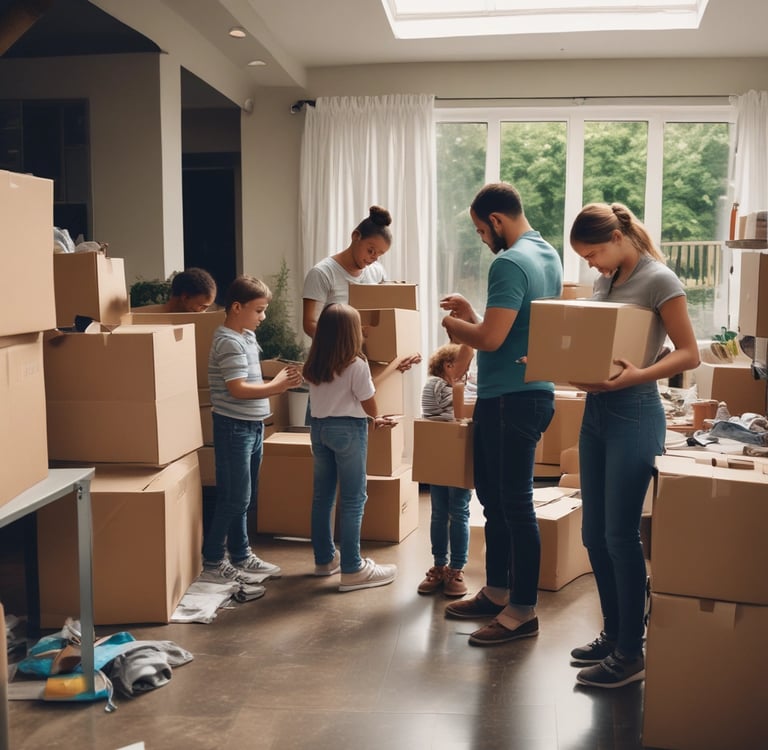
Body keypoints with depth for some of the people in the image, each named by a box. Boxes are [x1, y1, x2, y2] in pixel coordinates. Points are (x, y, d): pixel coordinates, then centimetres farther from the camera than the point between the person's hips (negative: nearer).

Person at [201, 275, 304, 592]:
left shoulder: (247, 337, 12)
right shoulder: (229, 342, -17)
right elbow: (237, 389, -21)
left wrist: (278, 381, 7)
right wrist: (276, 387, -16)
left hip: (252, 426, 9)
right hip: (234, 427, -9)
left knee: (244, 497, 16)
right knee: (234, 498, -3)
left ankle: (241, 556, 26)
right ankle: (212, 562, 8)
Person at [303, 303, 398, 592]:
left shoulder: (313, 364, 5)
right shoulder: (356, 365, -14)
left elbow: (325, 399, 11)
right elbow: (369, 406, -7)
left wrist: (373, 420, 18)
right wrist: (376, 419, 18)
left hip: (319, 427, 7)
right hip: (348, 430, -7)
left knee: (322, 495, 14)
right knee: (353, 500, -1)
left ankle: (325, 559, 26)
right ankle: (352, 570, 1)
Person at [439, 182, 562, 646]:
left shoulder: (510, 263, -17)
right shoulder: (549, 256, 14)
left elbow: (491, 339, -22)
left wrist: (456, 326, -4)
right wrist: (472, 315, 16)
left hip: (511, 399, -10)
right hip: (530, 393, 10)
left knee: (515, 504, -2)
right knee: (495, 497, 19)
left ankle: (523, 612, 8)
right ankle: (497, 593, 30)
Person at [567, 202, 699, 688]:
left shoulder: (659, 279, -9)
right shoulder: (608, 281, 14)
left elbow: (689, 355, -11)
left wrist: (637, 375, -25)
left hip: (634, 413, -8)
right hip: (596, 409, 8)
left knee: (620, 534, -4)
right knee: (594, 533, 11)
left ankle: (631, 655, 7)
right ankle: (613, 634, 26)